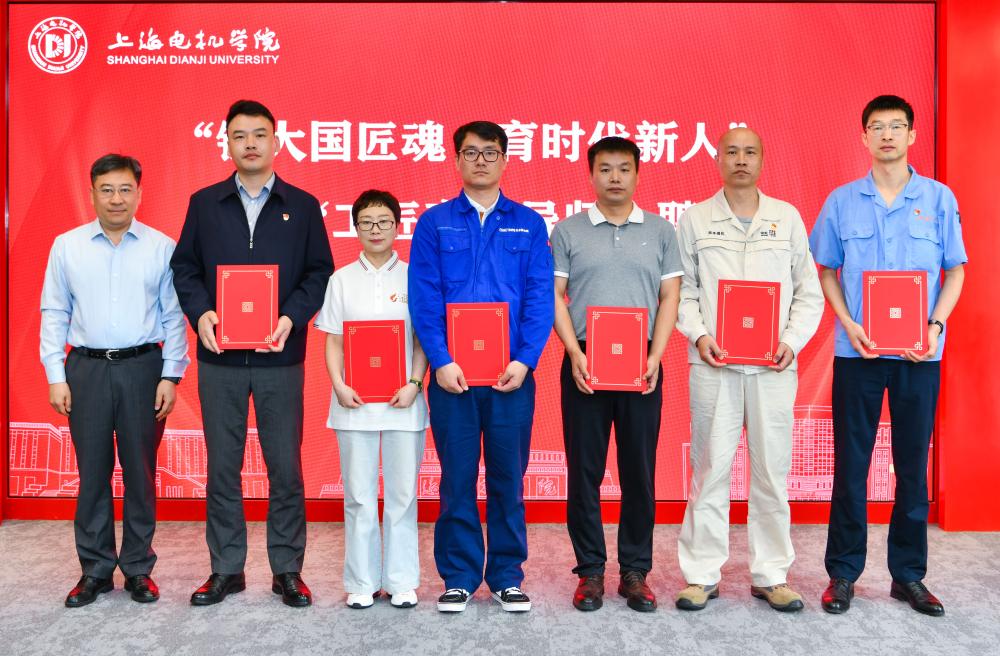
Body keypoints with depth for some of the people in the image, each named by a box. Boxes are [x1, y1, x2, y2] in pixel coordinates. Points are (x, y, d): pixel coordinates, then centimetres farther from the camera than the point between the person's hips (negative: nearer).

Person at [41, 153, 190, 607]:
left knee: (140, 472, 7)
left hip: (142, 368, -1)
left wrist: (171, 376, -4)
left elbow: (173, 316, 1)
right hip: (86, 369, 1)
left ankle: (138, 569, 19)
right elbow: (54, 314, 6)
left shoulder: (161, 247, 1)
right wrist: (55, 376, 0)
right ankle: (95, 570, 20)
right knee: (92, 472, 7)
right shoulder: (66, 246, 5)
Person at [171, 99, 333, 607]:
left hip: (280, 358, -1)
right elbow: (184, 267, 8)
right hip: (219, 357, 1)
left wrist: (292, 318, -12)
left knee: (285, 466, 4)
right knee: (222, 466, 9)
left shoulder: (302, 206, 5)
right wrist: (200, 313, -10)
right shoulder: (204, 203, 8)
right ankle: (226, 568, 22)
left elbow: (319, 272, 3)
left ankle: (287, 569, 17)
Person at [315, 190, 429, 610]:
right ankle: (362, 581, 19)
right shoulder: (342, 280, 7)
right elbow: (333, 341, 6)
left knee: (402, 493, 6)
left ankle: (402, 580, 18)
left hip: (403, 402, -1)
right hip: (355, 402, 1)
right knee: (358, 494, 7)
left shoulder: (413, 277, 3)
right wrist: (339, 386, -8)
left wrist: (414, 385, -10)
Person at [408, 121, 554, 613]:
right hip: (452, 372, 0)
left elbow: (540, 296, 2)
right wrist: (441, 361, -11)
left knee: (508, 475, 8)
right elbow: (423, 297, 0)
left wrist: (525, 360, -10)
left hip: (512, 372, 1)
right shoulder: (434, 223, 6)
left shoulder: (528, 224, 8)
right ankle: (459, 576, 19)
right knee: (457, 478, 6)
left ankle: (507, 576, 21)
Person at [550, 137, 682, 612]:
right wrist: (575, 353, -9)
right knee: (584, 469, 4)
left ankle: (635, 571, 17)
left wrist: (655, 357, -6)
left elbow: (669, 298, 6)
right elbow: (555, 297, 3)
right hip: (584, 363, 0)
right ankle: (590, 570, 15)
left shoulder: (660, 231, 9)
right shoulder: (568, 231, 6)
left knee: (639, 470, 5)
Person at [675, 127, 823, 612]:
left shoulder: (787, 217, 11)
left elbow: (809, 292, 10)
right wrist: (698, 335, -9)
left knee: (772, 470, 5)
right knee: (710, 468, 2)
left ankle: (770, 575, 17)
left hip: (773, 365, 1)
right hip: (714, 362, -1)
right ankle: (702, 575, 12)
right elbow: (682, 290, 6)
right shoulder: (696, 219, 9)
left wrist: (792, 340, -4)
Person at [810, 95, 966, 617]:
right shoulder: (842, 201, 4)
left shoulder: (939, 198, 4)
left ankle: (909, 574, 21)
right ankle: (843, 572, 15)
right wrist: (849, 326, -7)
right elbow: (827, 271, 7)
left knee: (913, 463, 8)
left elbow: (955, 271, 6)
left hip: (919, 354, 1)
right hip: (857, 352, 0)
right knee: (850, 463, 4)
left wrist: (935, 325, -9)